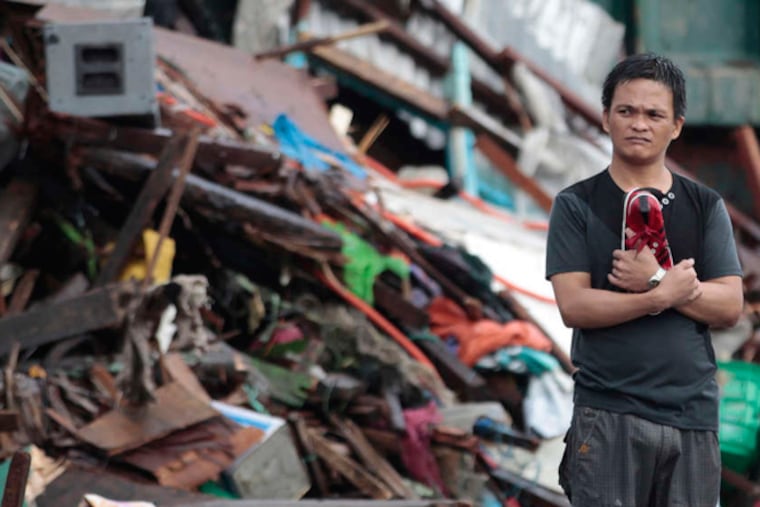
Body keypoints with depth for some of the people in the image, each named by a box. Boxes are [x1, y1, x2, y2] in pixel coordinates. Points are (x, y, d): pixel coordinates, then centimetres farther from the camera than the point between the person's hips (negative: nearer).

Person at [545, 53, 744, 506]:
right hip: (607, 414, -2)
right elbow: (574, 307, -8)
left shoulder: (706, 206, 10)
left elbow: (730, 308, 0)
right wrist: (665, 294, -11)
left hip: (694, 414, 2)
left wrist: (655, 279, -13)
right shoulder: (577, 205, 3)